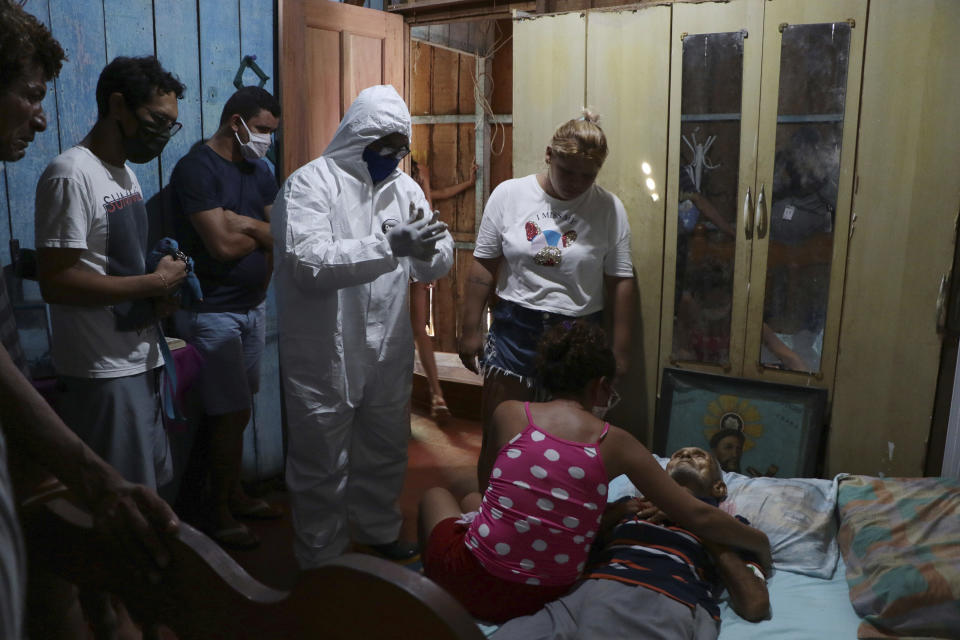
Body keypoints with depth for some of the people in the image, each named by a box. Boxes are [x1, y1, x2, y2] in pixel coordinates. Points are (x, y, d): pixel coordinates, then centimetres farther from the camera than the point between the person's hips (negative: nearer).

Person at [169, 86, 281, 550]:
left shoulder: (259, 170, 11)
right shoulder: (196, 168, -14)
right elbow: (223, 245, -22)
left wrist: (245, 224, -13)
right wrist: (262, 230, -4)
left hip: (252, 306, 7)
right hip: (211, 312, -7)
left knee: (237, 411, 14)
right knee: (232, 413, -4)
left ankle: (234, 494, 29)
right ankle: (220, 516, 12)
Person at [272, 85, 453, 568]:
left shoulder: (404, 187, 7)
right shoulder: (310, 183, -12)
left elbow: (438, 263, 2)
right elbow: (308, 264, -27)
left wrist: (427, 249, -22)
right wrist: (390, 245, -31)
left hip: (388, 351, 6)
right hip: (324, 355, -5)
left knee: (385, 451, 22)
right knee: (323, 464, 9)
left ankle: (378, 531, 47)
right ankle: (321, 563, 30)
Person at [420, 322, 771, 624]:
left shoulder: (509, 413, -9)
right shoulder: (614, 442, -8)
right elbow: (699, 517, -6)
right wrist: (760, 542, 13)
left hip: (474, 583, -2)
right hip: (545, 597, 3)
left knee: (436, 494, 33)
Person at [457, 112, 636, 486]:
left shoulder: (610, 209, -3)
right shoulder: (509, 194, -2)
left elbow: (620, 283, -1)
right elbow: (483, 266, 1)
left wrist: (620, 349, 0)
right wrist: (470, 329, 1)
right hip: (514, 329, 1)